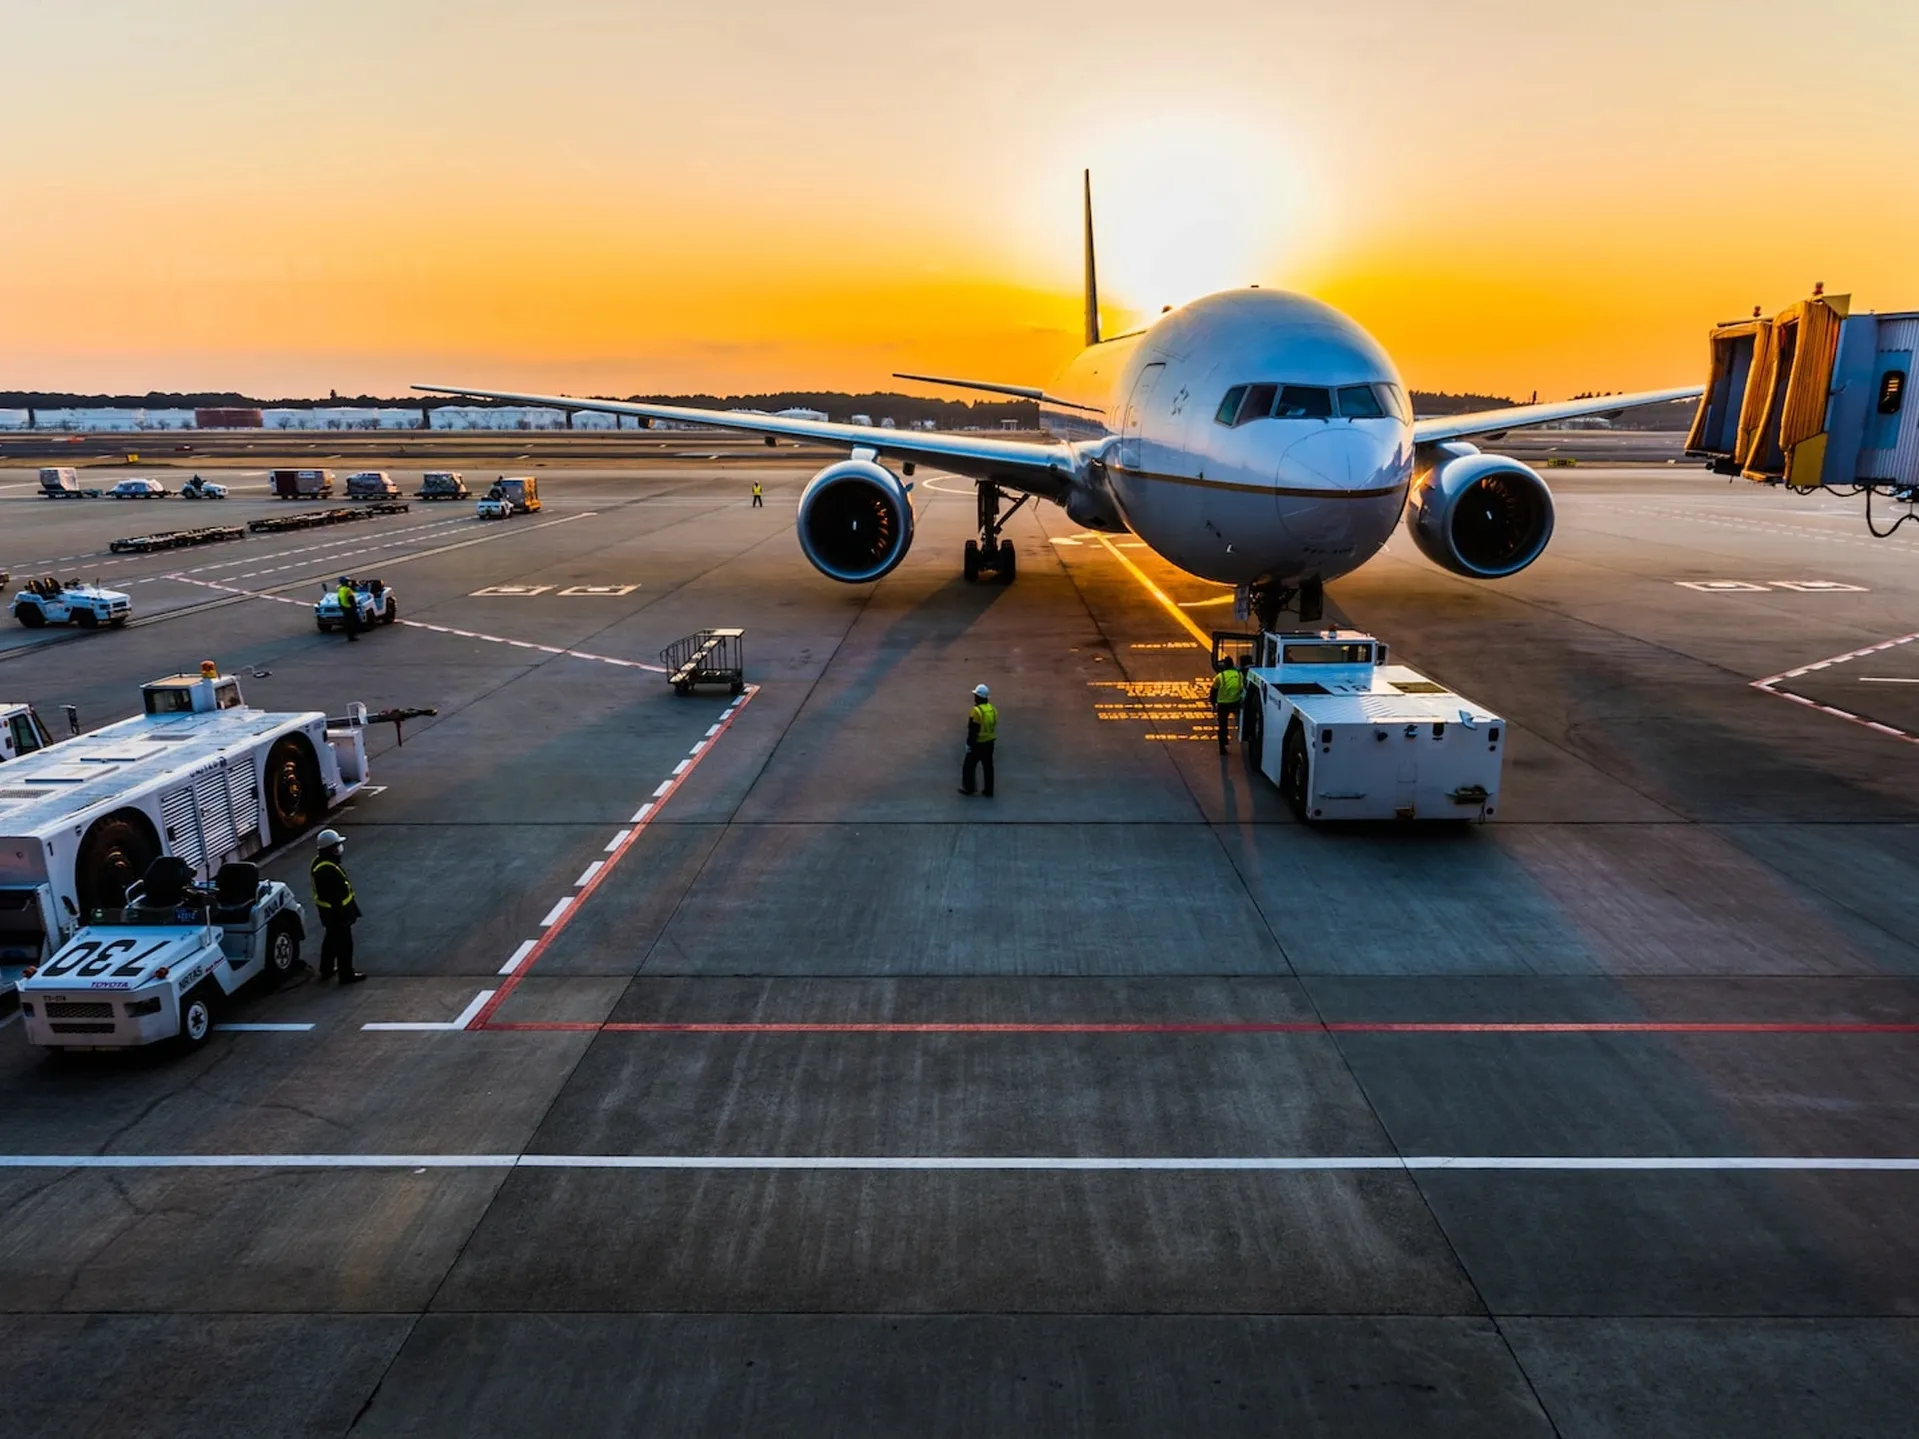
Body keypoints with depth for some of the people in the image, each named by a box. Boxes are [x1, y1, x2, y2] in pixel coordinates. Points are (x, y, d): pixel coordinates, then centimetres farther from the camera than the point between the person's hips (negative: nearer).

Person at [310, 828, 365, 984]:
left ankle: (326, 969, 39)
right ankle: (347, 975, 15)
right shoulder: (329, 871, -33)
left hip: (328, 911, 10)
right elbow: (336, 897, -28)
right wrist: (341, 916, -21)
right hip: (337, 912, -10)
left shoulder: (319, 862, 0)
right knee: (344, 944, 4)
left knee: (331, 940, 25)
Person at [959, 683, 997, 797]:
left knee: (969, 766, 8)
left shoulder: (977, 711, -21)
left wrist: (969, 744, -14)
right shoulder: (992, 709, 4)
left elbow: (973, 730, -21)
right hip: (989, 743, 8)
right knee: (988, 767, 12)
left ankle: (968, 788, 16)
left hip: (978, 744, -8)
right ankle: (988, 791, 16)